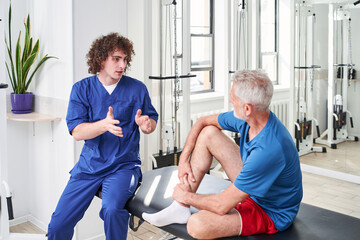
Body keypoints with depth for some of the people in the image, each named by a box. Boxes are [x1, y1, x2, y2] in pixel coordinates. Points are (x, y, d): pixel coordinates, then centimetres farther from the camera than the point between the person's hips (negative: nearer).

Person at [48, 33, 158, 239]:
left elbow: (152, 122, 7)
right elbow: (77, 132, -8)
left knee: (112, 209, -31)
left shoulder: (137, 88, 0)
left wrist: (146, 124, -18)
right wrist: (104, 125, -28)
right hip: (89, 165, 2)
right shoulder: (81, 89, 1)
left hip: (124, 165, -2)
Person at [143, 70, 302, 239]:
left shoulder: (268, 150, -38)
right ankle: (180, 209, 3)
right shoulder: (247, 118, -13)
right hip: (253, 186, 8)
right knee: (208, 133, -1)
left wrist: (187, 196, -12)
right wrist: (184, 159, -2)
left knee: (197, 225, -34)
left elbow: (222, 206, -30)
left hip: (271, 213, -8)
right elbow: (202, 122, 6)